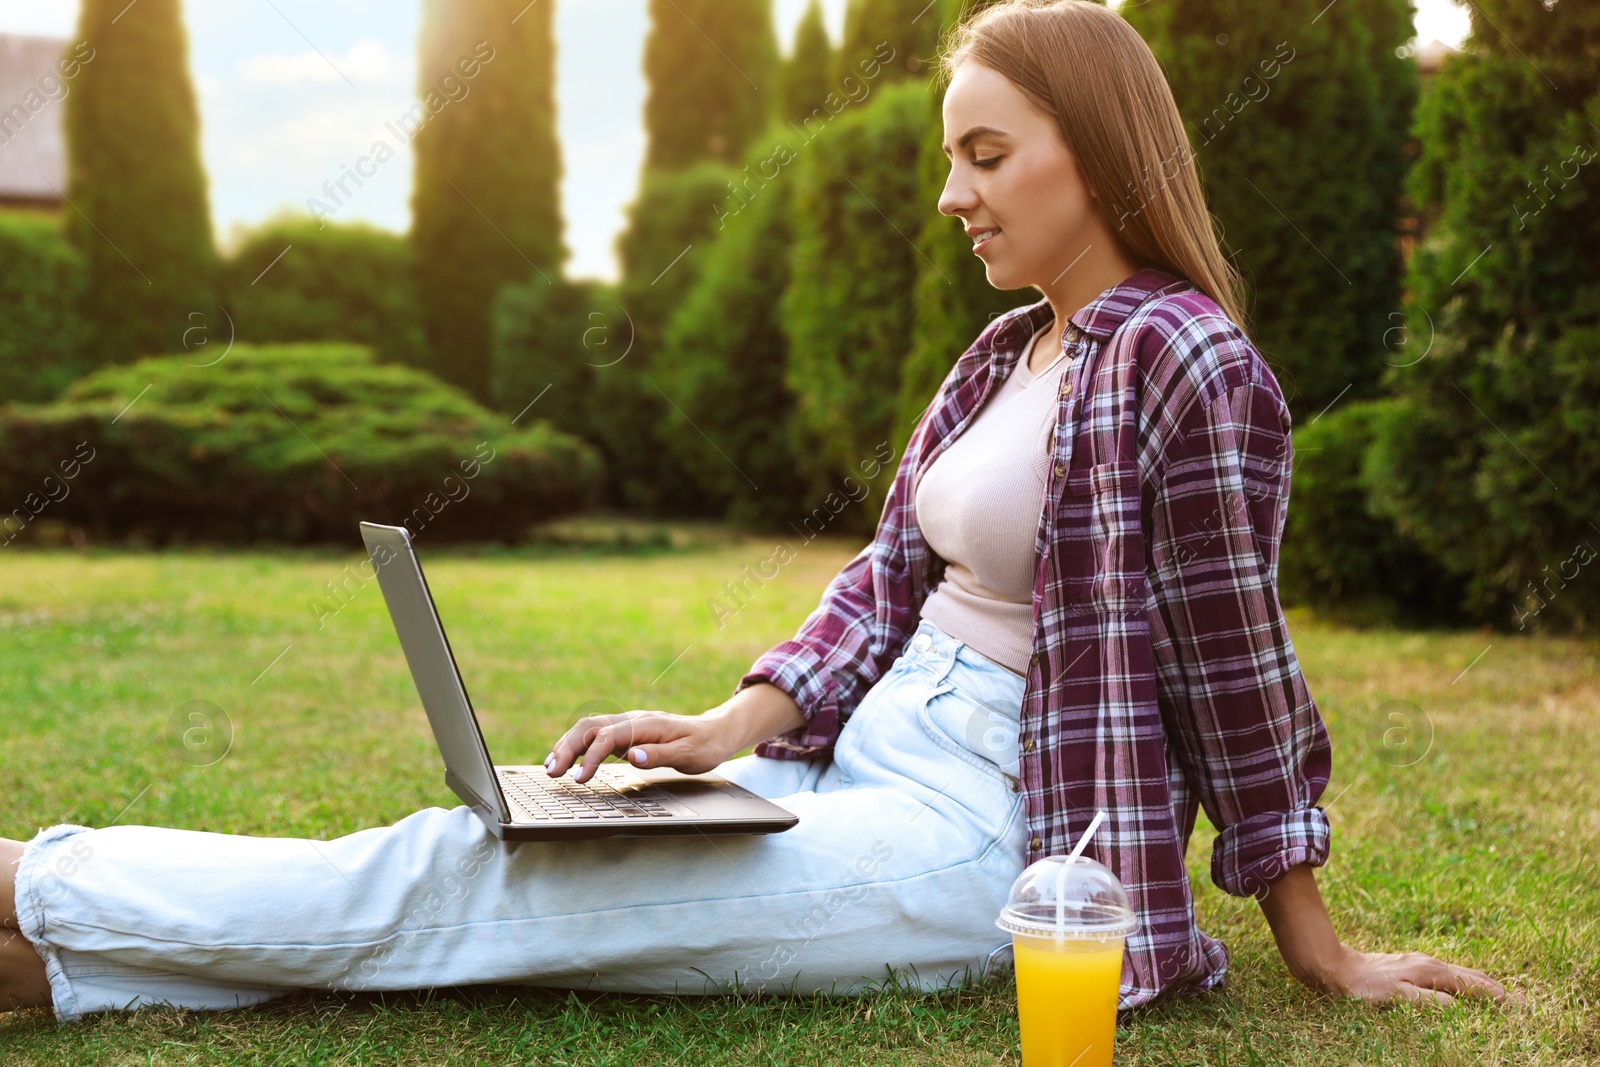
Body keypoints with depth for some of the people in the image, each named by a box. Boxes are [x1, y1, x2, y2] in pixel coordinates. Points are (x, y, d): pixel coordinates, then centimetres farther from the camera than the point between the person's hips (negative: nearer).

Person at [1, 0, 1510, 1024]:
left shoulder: (1185, 361, -14)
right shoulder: (1003, 351, 13)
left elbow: (1235, 662, -14)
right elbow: (889, 576, 12)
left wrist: (1320, 958, -7)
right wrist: (729, 727, -2)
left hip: (973, 846, -8)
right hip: (862, 770, 8)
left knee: (466, 880, -14)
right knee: (484, 847, -6)